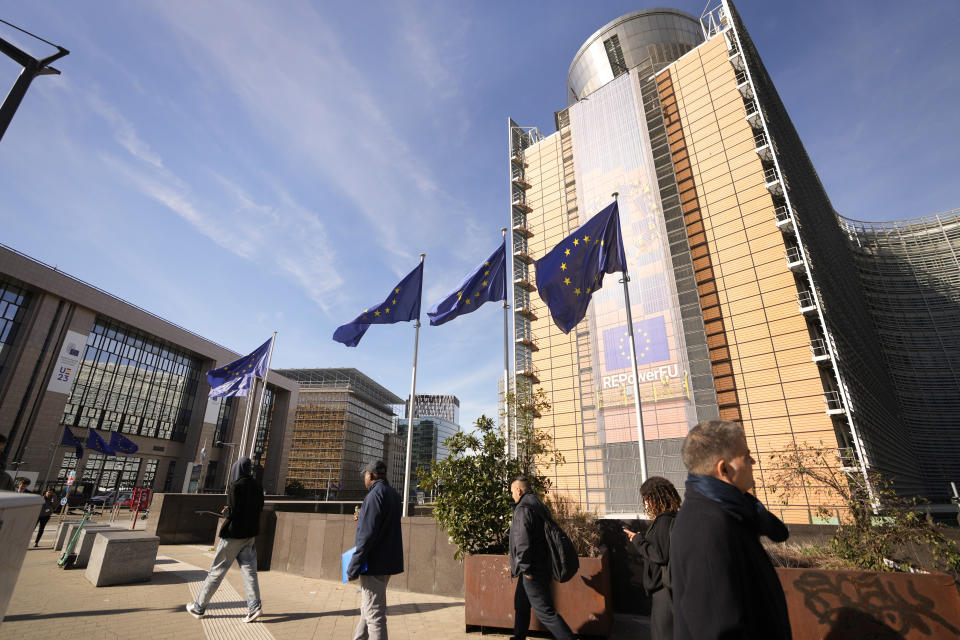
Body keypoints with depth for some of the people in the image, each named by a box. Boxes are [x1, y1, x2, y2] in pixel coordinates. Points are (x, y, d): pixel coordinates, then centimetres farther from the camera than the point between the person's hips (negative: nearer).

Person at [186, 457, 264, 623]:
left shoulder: (237, 486, -16)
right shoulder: (257, 486, 4)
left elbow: (234, 511, -20)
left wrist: (227, 511, 3)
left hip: (234, 534, -6)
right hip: (250, 534, 6)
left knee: (217, 570, 9)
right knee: (249, 570, 6)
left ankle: (198, 608, 24)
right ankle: (255, 607, -1)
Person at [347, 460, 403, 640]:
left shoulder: (375, 494, -17)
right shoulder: (394, 495, 10)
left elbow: (368, 535, -22)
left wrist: (354, 567, -16)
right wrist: (362, 519, 28)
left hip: (374, 564, -9)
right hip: (387, 563, 9)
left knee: (374, 613, 0)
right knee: (367, 608, 24)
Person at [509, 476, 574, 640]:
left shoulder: (523, 509, -19)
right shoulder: (539, 506, 11)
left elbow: (522, 541, -26)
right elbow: (545, 534, 17)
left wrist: (525, 568, -18)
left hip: (533, 571, -10)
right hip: (543, 565, 10)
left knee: (545, 611, -5)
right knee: (521, 605, 24)